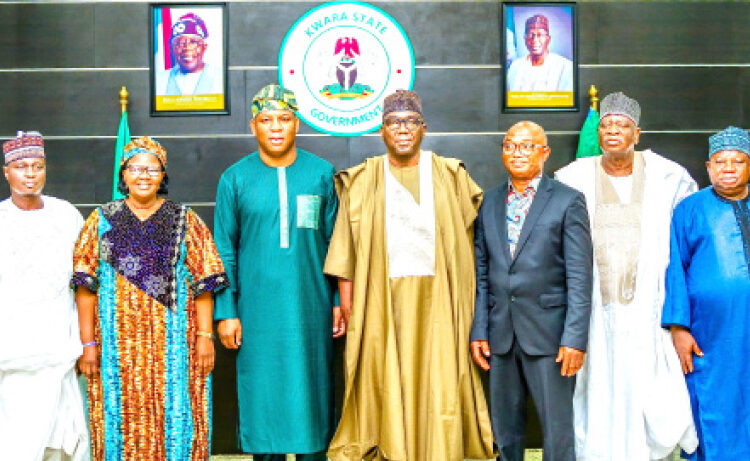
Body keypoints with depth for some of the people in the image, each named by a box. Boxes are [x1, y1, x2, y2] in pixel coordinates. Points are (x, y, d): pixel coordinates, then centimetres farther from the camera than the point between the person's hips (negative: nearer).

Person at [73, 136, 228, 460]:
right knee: (123, 419, 3)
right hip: (119, 342, 1)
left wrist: (205, 336, -7)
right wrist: (88, 343, -4)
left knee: (175, 419, 0)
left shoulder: (184, 220, 7)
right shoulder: (103, 220, 8)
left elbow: (202, 284, 2)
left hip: (173, 342, 0)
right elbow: (85, 287, 3)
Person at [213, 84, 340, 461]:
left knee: (310, 394, 7)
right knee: (263, 395, 5)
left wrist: (340, 301, 1)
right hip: (257, 313, 0)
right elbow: (224, 252, 4)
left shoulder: (322, 174, 4)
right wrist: (225, 312, -2)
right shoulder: (235, 179, 2)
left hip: (311, 311, 0)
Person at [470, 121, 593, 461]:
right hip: (500, 334, 4)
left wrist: (575, 338, -13)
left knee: (558, 431, 0)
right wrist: (479, 330, 4)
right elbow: (481, 273, 11)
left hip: (547, 333, -4)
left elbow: (579, 276, -6)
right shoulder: (489, 203, 11)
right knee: (505, 429, 12)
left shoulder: (568, 201, -1)